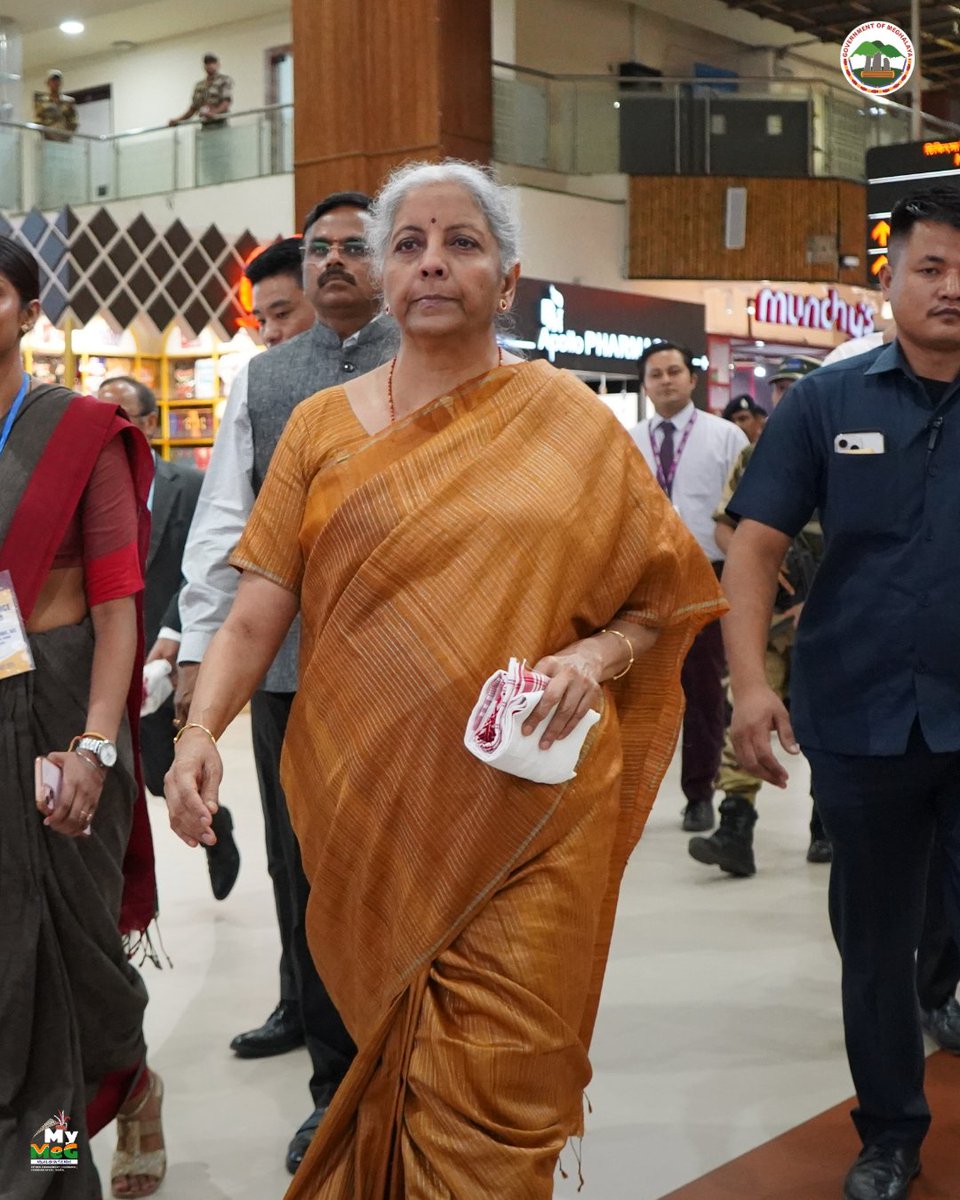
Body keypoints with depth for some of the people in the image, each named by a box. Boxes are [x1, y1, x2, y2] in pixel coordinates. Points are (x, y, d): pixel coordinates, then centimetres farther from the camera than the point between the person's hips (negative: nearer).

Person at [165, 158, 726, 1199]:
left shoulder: (568, 420, 2)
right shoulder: (323, 427, 5)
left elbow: (662, 591, 6)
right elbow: (254, 615, -1)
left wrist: (596, 656, -13)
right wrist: (200, 732, -16)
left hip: (528, 810, -1)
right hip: (369, 805, 2)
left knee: (490, 1101, 0)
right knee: (388, 1058, 15)